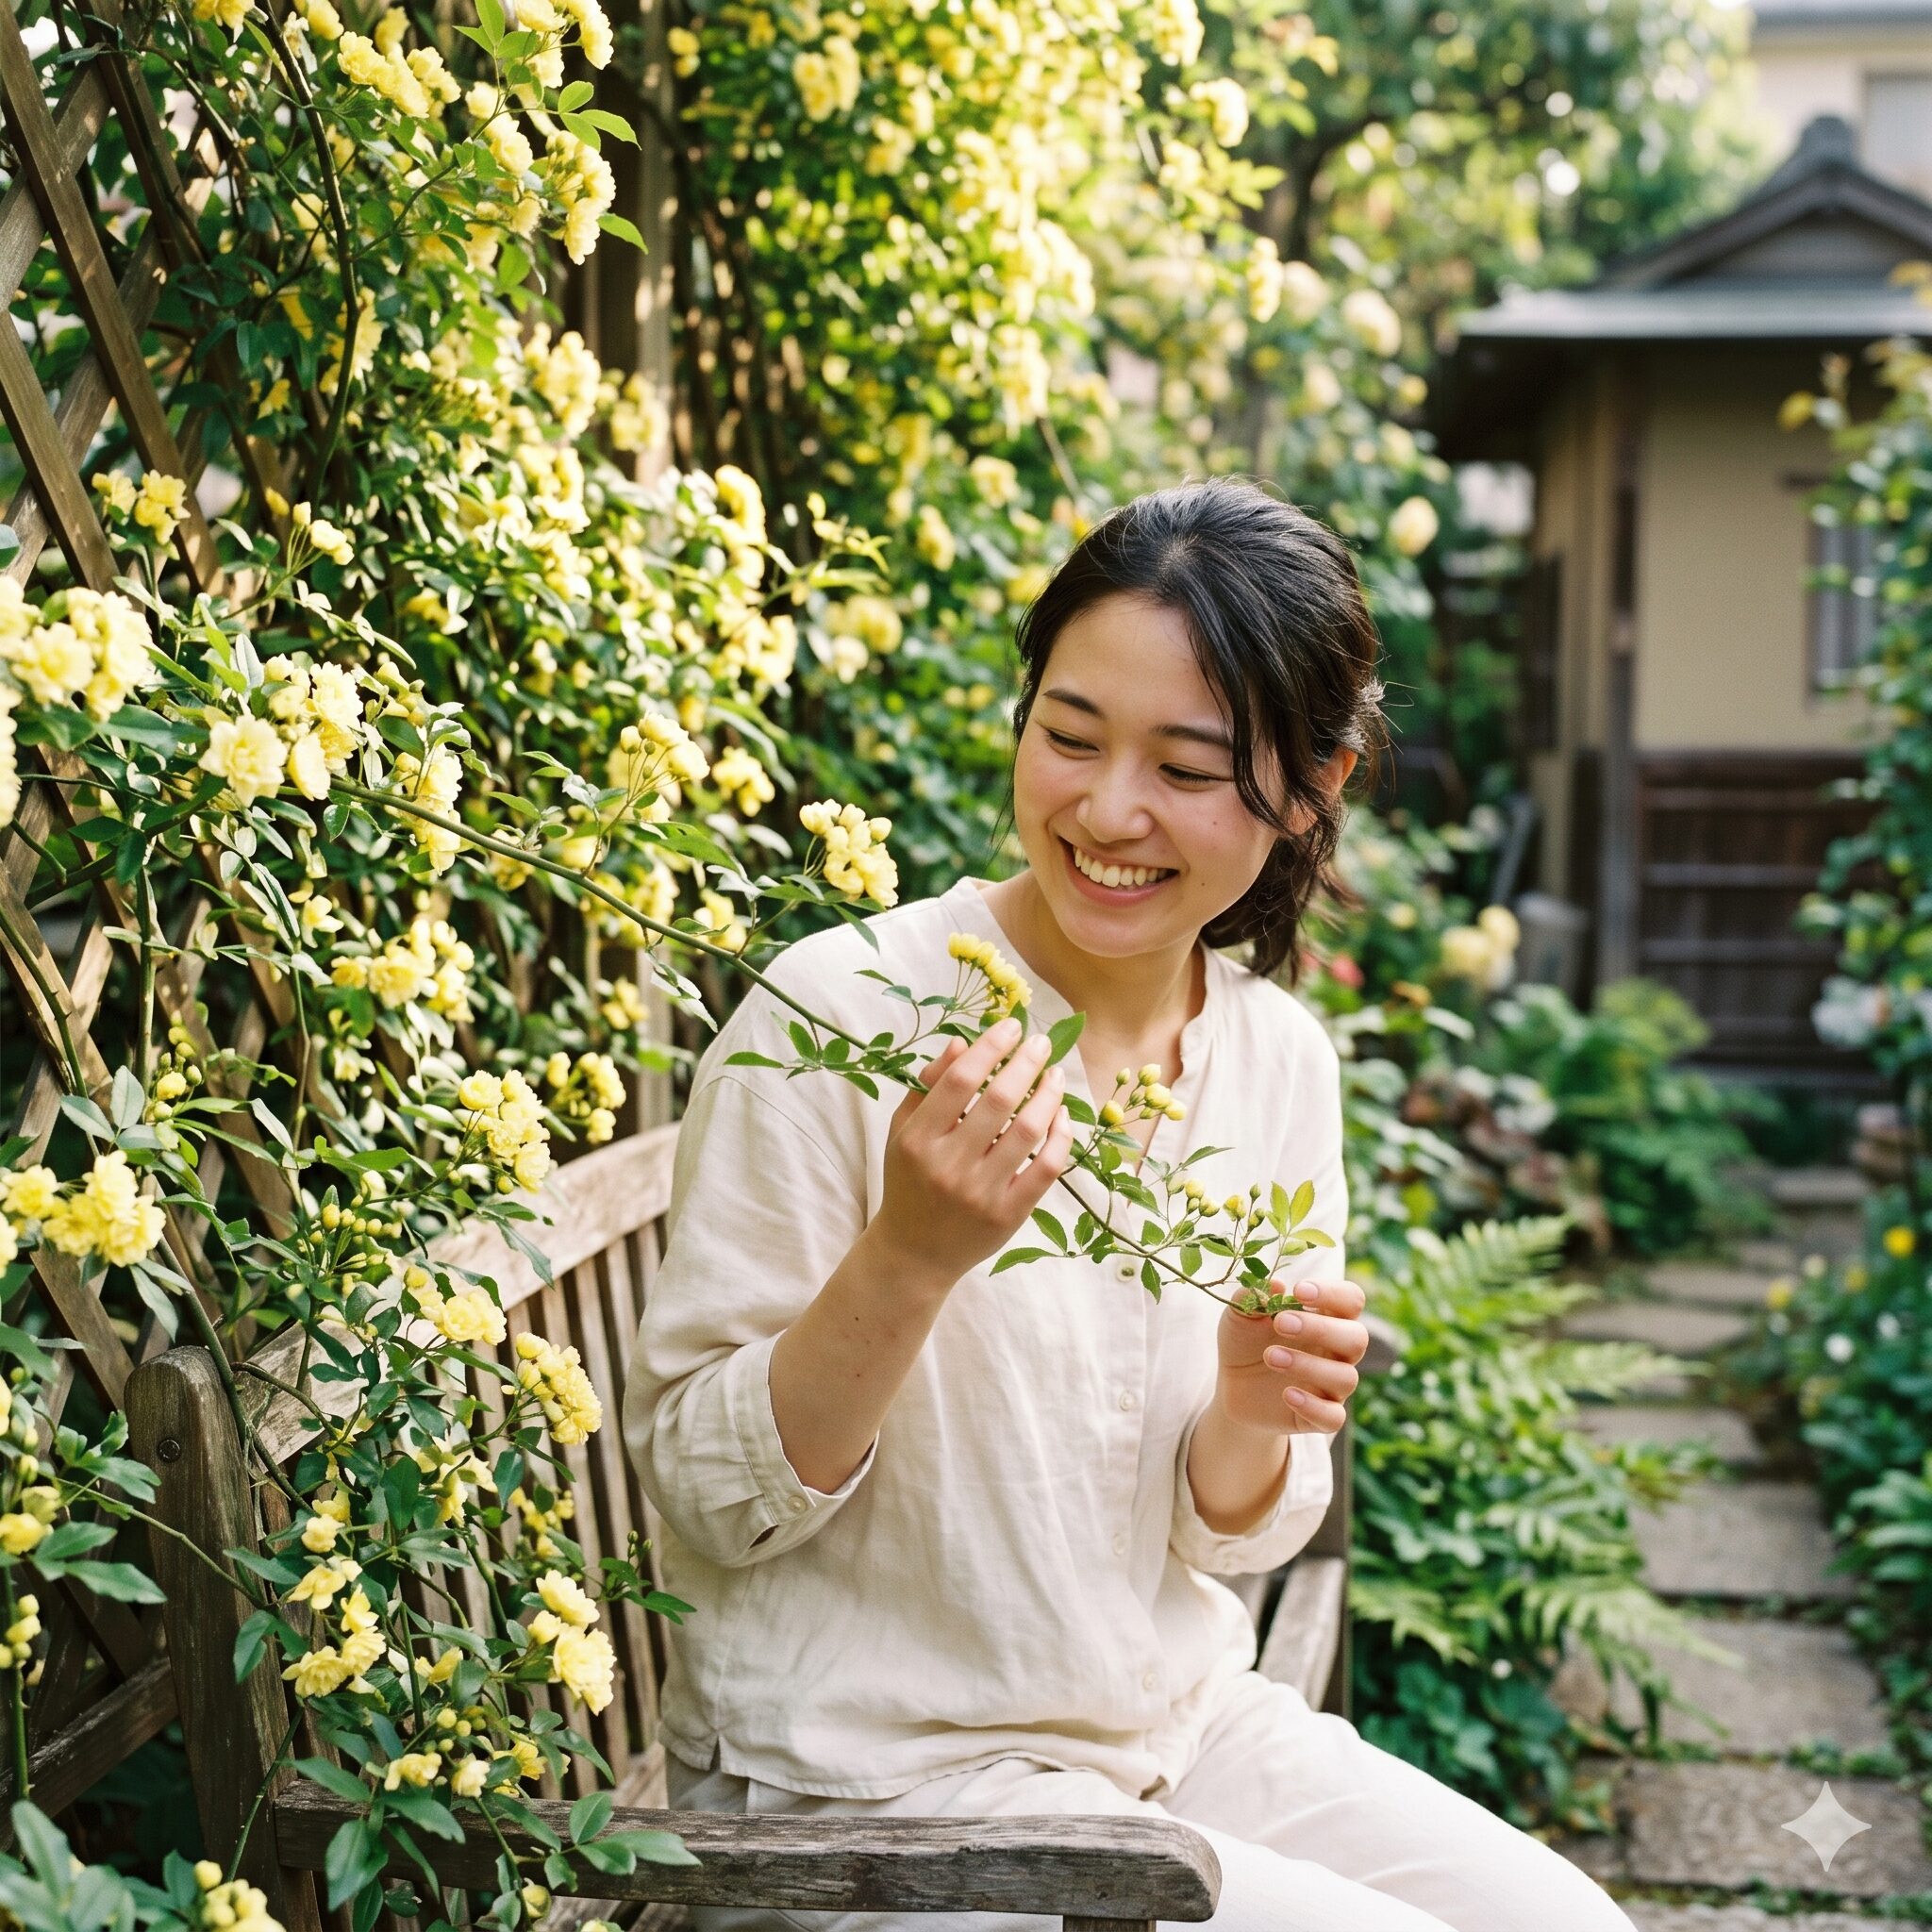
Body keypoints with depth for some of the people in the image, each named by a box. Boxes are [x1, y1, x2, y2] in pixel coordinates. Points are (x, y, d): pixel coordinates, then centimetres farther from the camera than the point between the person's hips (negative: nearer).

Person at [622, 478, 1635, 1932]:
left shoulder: (1283, 1061, 0)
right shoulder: (843, 1010, -16)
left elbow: (1231, 1533, 7)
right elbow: (705, 1497, -14)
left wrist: (1251, 1417, -16)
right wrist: (911, 1255, -29)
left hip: (1181, 1727, 6)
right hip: (870, 1775, -5)